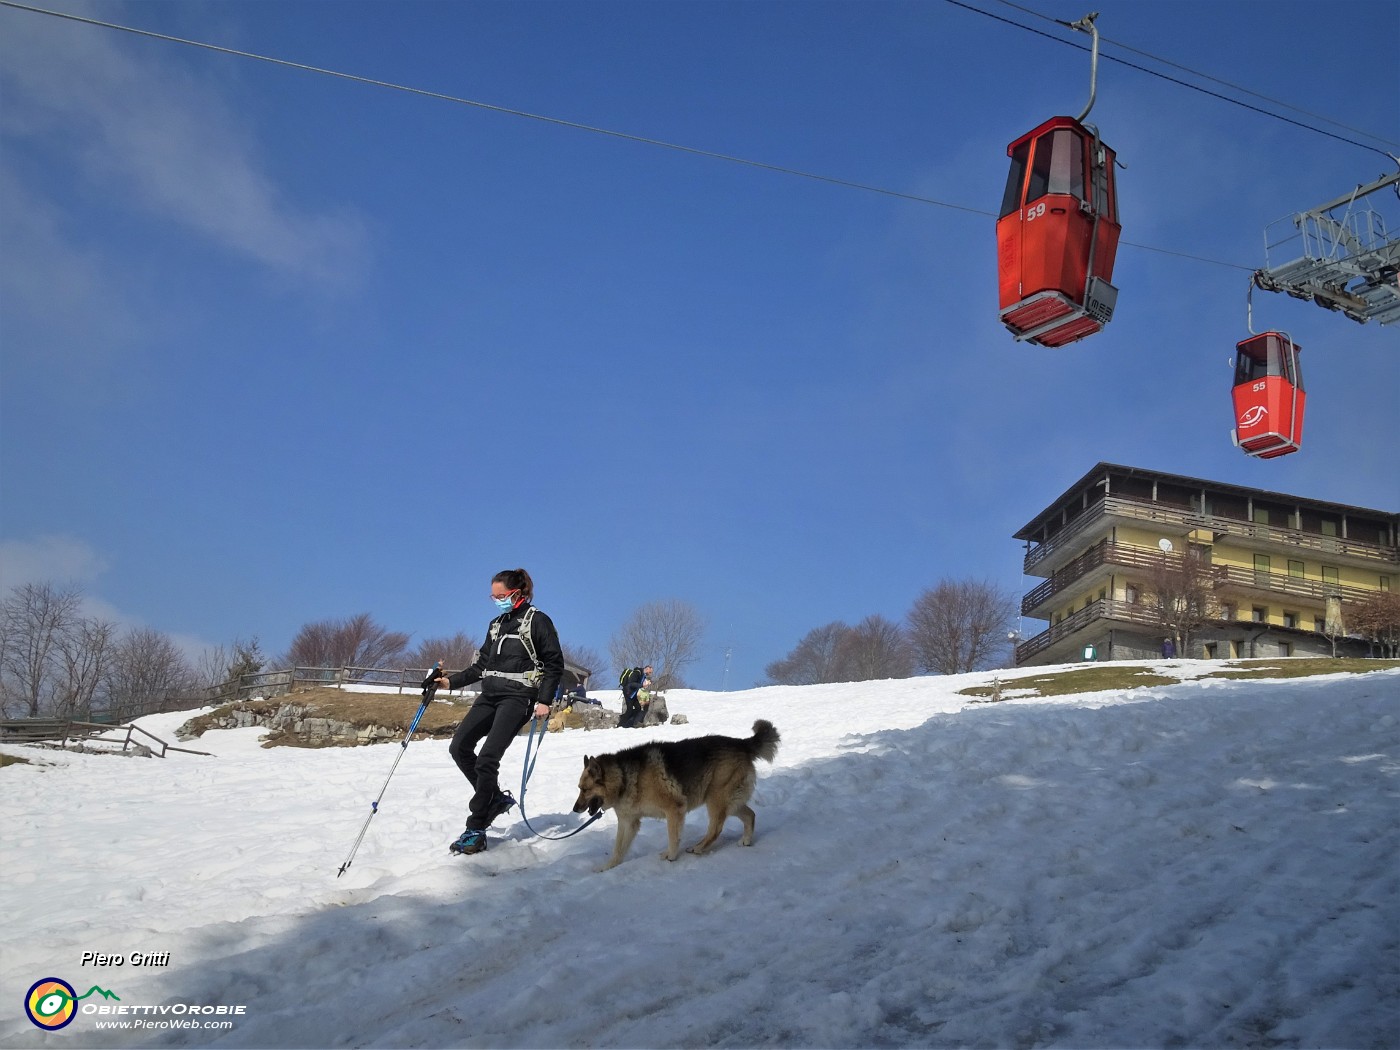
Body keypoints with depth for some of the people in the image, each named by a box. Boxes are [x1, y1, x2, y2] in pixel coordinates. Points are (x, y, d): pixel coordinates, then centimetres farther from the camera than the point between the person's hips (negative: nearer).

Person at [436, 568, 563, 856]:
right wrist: (451, 681, 8)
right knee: (459, 747, -3)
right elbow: (482, 666, 20)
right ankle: (494, 798, 14)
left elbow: (554, 664, -5)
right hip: (490, 695, 8)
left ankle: (476, 829, -11)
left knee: (487, 758, -17)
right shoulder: (496, 625, 18)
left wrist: (544, 700, -14)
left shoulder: (538, 621, -3)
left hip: (518, 697, -8)